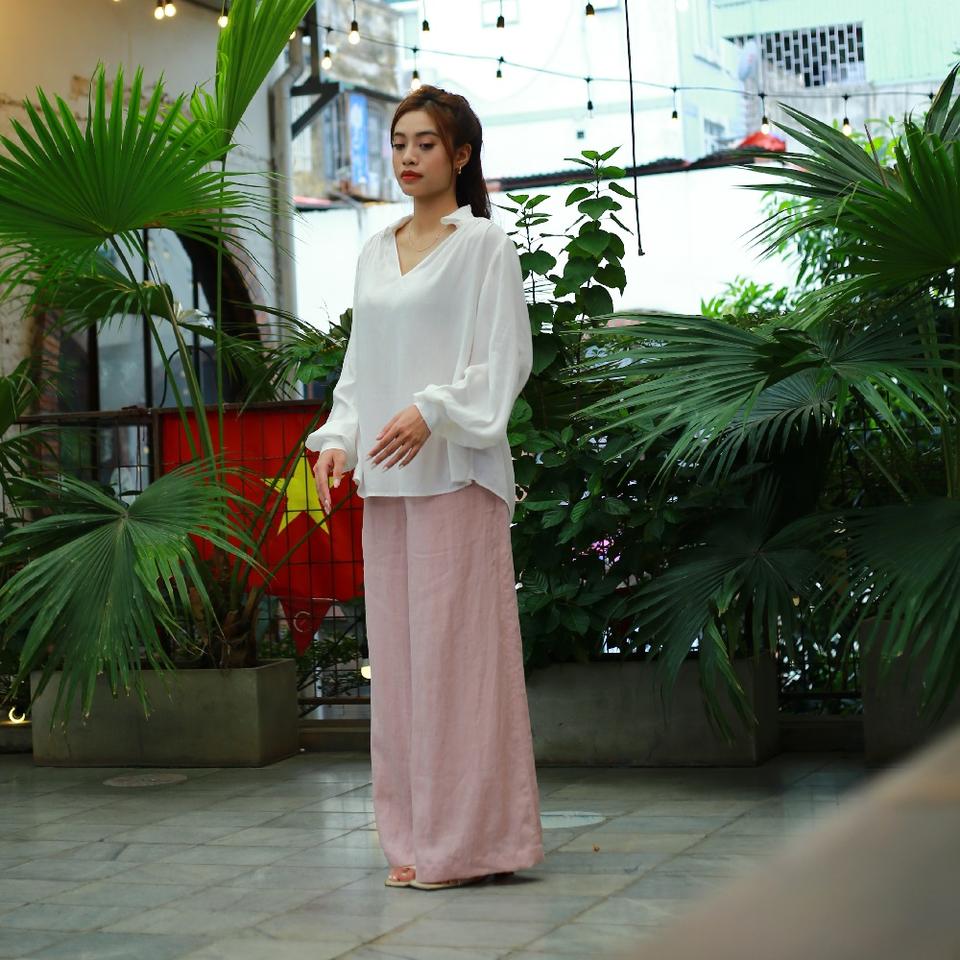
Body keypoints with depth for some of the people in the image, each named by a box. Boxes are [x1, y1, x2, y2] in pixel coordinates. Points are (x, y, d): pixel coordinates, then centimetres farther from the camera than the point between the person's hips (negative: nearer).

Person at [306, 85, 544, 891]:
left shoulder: (484, 244, -1)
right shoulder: (375, 253, 17)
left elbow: (505, 359, -8)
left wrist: (431, 411, -20)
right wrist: (338, 439, 5)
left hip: (453, 470, -7)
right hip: (385, 478, 7)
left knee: (456, 645, -6)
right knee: (398, 651, 7)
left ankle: (471, 837, 0)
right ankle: (416, 839, 13)